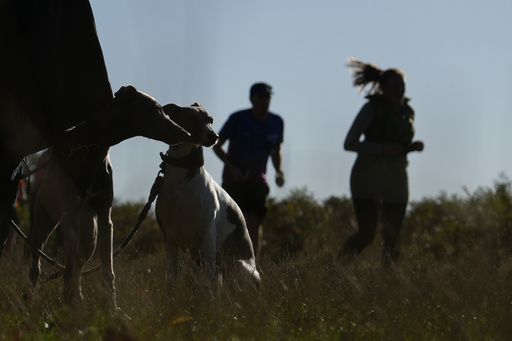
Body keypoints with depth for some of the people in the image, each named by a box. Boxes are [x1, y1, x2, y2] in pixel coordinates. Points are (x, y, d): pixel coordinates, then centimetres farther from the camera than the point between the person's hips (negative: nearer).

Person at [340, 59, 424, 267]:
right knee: (366, 234, -13)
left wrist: (413, 147, -1)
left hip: (396, 179, 5)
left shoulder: (407, 111, 9)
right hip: (367, 177, -5)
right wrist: (383, 148, -23)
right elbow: (350, 143, -14)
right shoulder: (371, 108, -9)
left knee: (392, 239, 1)